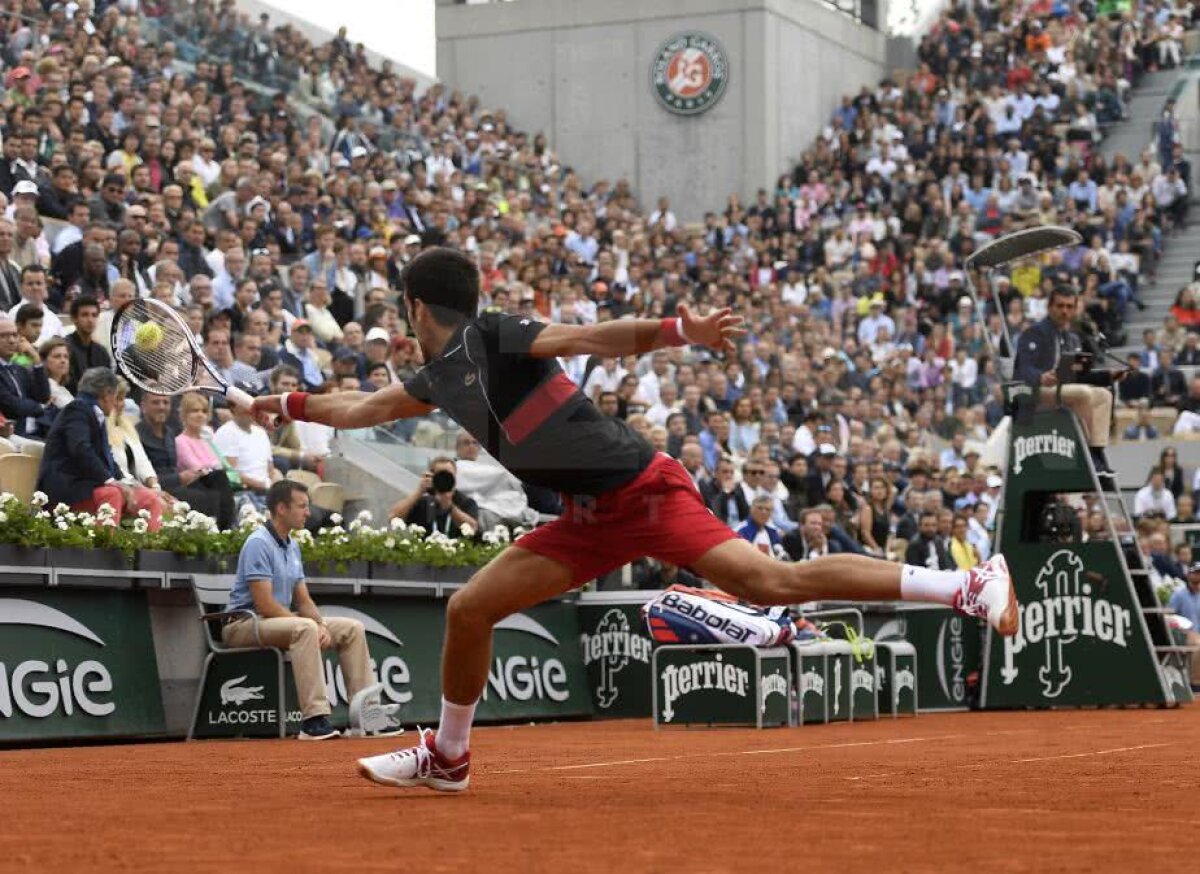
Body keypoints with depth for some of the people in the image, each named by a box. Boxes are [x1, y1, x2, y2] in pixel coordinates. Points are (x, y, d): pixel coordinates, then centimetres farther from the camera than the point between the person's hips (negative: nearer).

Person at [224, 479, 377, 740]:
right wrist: (314, 625, -21)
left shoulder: (292, 546, 14)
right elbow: (264, 604, -23)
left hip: (282, 620, 10)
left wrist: (322, 625, -7)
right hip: (245, 624, -10)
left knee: (353, 628, 3)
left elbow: (303, 600, 14)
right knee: (305, 628, -37)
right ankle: (314, 721, -41)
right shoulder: (259, 543, -16)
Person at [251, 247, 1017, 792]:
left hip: (641, 489, -8)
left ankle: (967, 586, -21)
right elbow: (365, 408, 34)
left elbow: (594, 338, -21)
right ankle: (448, 757, 25)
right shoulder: (442, 377, 15)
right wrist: (291, 405, 42)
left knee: (771, 582, -22)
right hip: (592, 518, 8)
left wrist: (682, 333, -35)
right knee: (470, 610, 6)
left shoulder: (493, 336, -10)